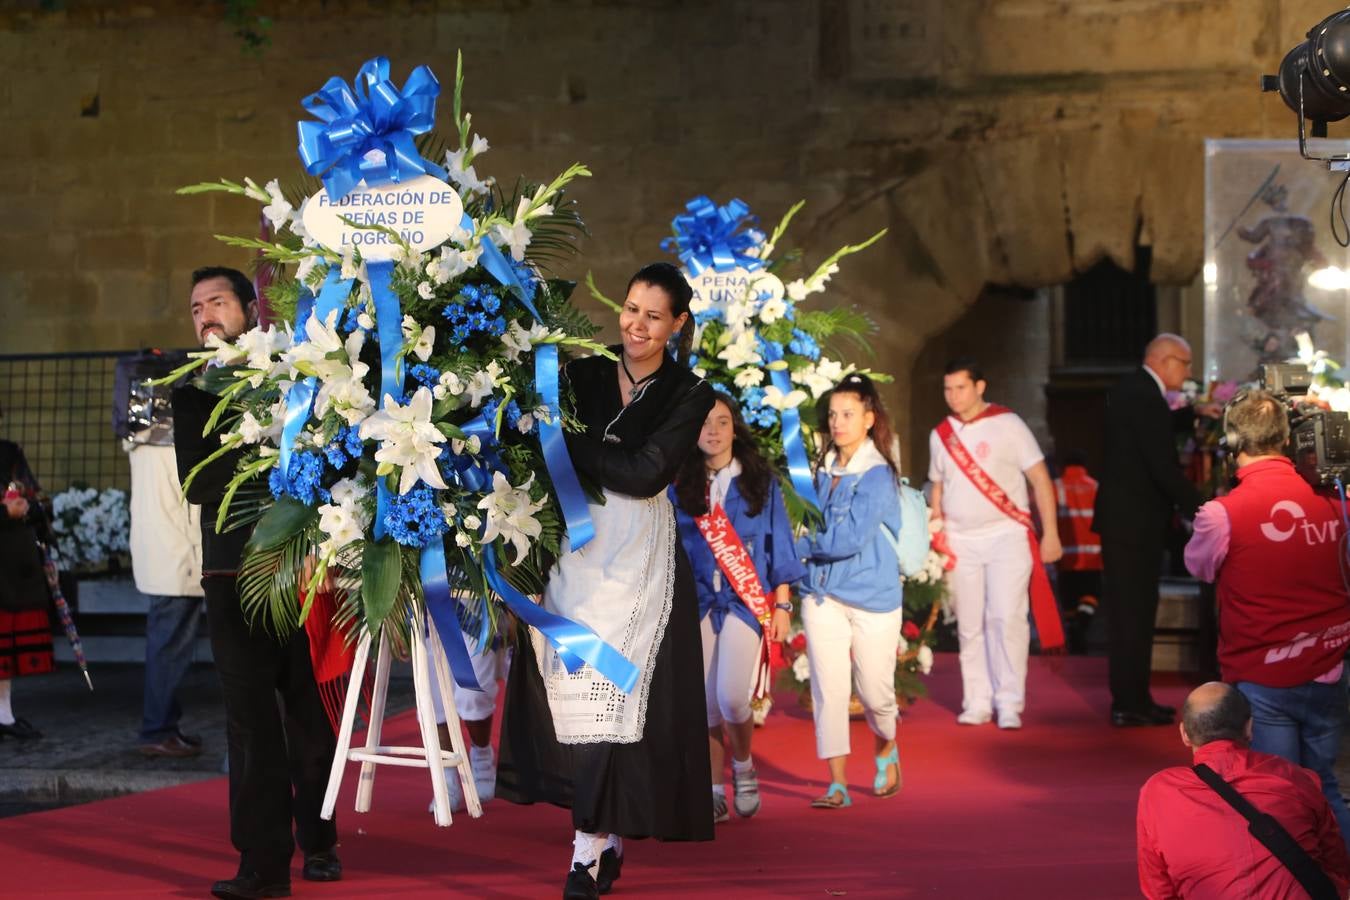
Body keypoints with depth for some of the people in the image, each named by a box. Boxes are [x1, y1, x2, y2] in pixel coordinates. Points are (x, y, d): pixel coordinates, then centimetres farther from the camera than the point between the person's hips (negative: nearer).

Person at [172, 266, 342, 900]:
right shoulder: (193, 391, 13)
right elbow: (197, 485, 0)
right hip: (236, 568, 1)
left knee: (312, 710, 4)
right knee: (251, 717, -2)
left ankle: (318, 842, 17)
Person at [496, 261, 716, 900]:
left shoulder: (689, 394, 1)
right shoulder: (584, 375, 8)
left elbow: (645, 473, -11)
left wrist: (570, 442, -12)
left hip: (636, 553, -3)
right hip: (574, 545, 3)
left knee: (612, 683, -7)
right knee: (572, 683, 2)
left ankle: (591, 846, -3)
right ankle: (610, 834, 13)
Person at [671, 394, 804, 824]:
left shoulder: (760, 481, 5)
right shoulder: (679, 487, 7)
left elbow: (778, 544, 5)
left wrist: (782, 605, 0)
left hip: (747, 600, -2)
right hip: (698, 603, 2)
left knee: (731, 696, -15)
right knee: (705, 704, -1)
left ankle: (743, 767, 13)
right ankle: (715, 793, 13)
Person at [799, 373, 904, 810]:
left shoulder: (878, 475, -12)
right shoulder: (825, 470, 8)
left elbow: (851, 538, -19)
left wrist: (803, 544, -8)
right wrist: (813, 542, 2)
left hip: (872, 597, -5)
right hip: (823, 594, 5)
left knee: (873, 689, 6)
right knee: (828, 688, -3)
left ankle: (886, 750, 37)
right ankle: (837, 785, 1)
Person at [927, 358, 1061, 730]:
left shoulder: (1007, 424, -3)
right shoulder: (940, 435, 9)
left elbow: (1040, 478, -4)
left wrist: (1050, 533, -9)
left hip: (1006, 535, -4)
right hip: (960, 541, 4)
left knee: (1007, 618, -10)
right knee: (969, 625, 5)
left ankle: (1010, 704, -4)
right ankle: (977, 703, 12)